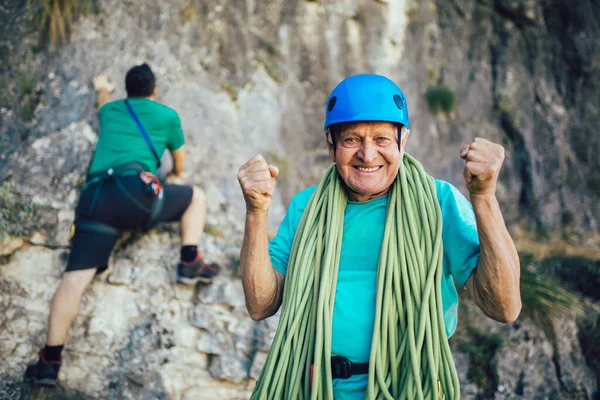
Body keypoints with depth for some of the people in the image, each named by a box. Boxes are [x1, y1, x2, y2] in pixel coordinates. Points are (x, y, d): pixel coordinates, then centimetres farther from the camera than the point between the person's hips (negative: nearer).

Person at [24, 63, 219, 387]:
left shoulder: (110, 111, 29)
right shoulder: (166, 115, 19)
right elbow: (180, 158, 35)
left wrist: (102, 90, 80)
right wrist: (177, 173, 59)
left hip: (93, 198, 4)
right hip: (135, 191, -3)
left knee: (75, 279, -2)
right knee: (195, 197, 22)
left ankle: (50, 361, -8)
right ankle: (190, 263, 14)